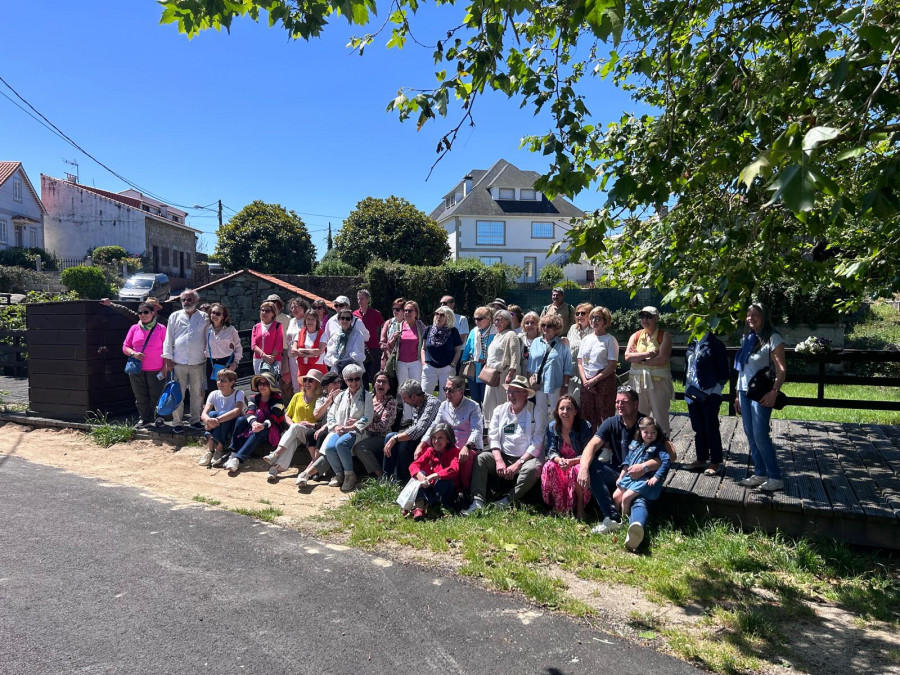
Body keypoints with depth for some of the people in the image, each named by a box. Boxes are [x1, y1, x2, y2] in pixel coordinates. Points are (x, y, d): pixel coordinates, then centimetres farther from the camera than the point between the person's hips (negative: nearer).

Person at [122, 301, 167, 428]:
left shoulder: (161, 328, -1)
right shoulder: (134, 328, 7)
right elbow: (125, 347, 10)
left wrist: (165, 367, -6)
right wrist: (133, 354, -12)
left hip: (156, 370, -3)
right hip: (137, 369, 3)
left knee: (156, 396, 2)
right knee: (140, 397, 9)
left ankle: (158, 418, 18)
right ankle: (144, 418, 22)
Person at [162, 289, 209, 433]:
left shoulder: (204, 318, 6)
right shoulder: (175, 316, 7)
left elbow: (208, 339, 7)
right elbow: (169, 339, 6)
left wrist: (207, 356, 0)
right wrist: (168, 358, 0)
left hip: (198, 363, 1)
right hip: (178, 362, 0)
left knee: (197, 393, 9)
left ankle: (195, 420, 21)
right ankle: (177, 423, 9)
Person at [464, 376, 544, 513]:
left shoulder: (536, 413, -4)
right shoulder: (500, 410, 10)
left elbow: (537, 444, -11)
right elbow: (493, 438, 4)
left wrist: (518, 464, -17)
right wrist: (499, 461, -12)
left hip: (527, 459, -4)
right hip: (504, 457, 4)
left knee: (533, 468, -35)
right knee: (481, 458, -19)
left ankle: (507, 501, -24)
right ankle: (478, 502, -25)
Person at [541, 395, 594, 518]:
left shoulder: (585, 426, -15)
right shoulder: (552, 427, -5)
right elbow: (551, 451, -7)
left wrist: (571, 461, -34)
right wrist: (559, 460, -32)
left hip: (579, 463, -3)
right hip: (560, 464, 3)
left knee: (577, 470, -37)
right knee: (549, 467, -29)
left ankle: (580, 505, -10)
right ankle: (558, 504, -10)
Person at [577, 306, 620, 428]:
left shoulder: (610, 340, -1)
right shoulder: (585, 339, 14)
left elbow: (612, 365, -8)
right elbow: (580, 363, 10)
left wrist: (594, 380, -12)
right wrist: (585, 381, -4)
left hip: (604, 380, -5)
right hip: (586, 383, 5)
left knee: (605, 417, -4)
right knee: (587, 416, 6)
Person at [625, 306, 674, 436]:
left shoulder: (664, 335, -1)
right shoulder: (635, 336, 10)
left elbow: (663, 359, -14)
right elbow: (627, 356, -4)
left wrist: (638, 359, -9)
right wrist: (648, 354, -13)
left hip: (658, 380, -4)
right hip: (637, 380, 4)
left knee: (661, 418, 3)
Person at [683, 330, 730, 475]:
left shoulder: (715, 344, -9)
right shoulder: (692, 344, 10)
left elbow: (723, 372, -8)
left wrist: (715, 389, -13)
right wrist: (688, 387, 8)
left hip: (710, 394, -6)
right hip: (693, 392, 7)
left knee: (711, 429, 2)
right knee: (698, 429, 14)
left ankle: (716, 462, 14)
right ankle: (701, 459, 25)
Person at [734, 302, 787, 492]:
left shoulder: (772, 339, -8)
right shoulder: (747, 338, 14)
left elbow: (781, 370, -14)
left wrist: (774, 392, -26)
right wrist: (738, 395, 16)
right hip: (745, 391, 7)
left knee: (760, 435, -7)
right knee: (750, 434, 9)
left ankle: (775, 478, 4)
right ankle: (760, 474, 18)